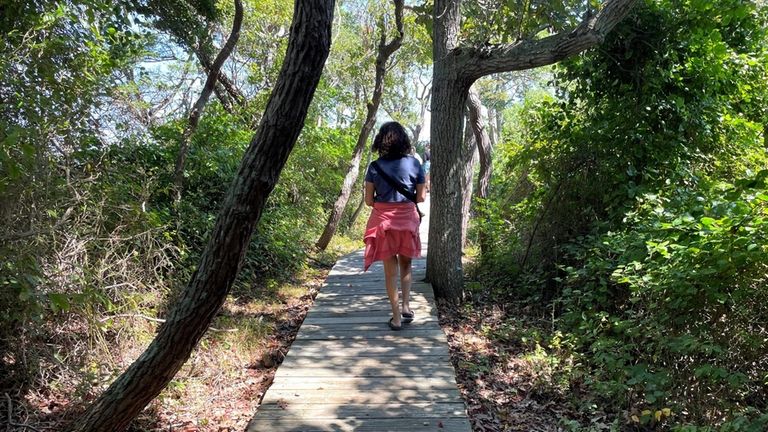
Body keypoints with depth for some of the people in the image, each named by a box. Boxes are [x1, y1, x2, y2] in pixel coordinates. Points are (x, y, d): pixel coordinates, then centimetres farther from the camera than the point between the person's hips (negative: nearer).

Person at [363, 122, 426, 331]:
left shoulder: (375, 167, -7)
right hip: (407, 218, 1)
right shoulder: (414, 164, -4)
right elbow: (421, 197, 0)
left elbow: (369, 200, -5)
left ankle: (396, 317, 12)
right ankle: (406, 306, 10)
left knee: (390, 268, 9)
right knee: (405, 264, 21)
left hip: (383, 219, -1)